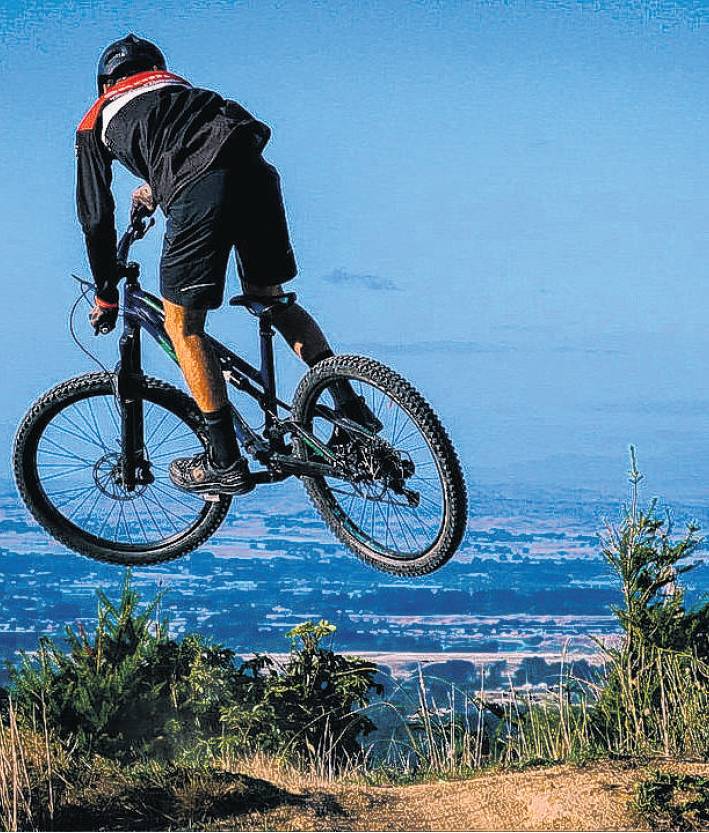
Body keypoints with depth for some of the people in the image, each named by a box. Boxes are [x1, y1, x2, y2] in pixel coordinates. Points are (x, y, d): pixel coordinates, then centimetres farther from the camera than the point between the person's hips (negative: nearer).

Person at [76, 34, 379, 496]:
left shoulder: (96, 123, 26)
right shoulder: (178, 85, 37)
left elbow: (97, 217, 24)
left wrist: (106, 295, 35)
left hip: (199, 193, -5)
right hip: (254, 171, 5)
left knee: (182, 325, 10)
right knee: (269, 298, 24)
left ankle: (225, 462, 7)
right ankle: (349, 403, 12)